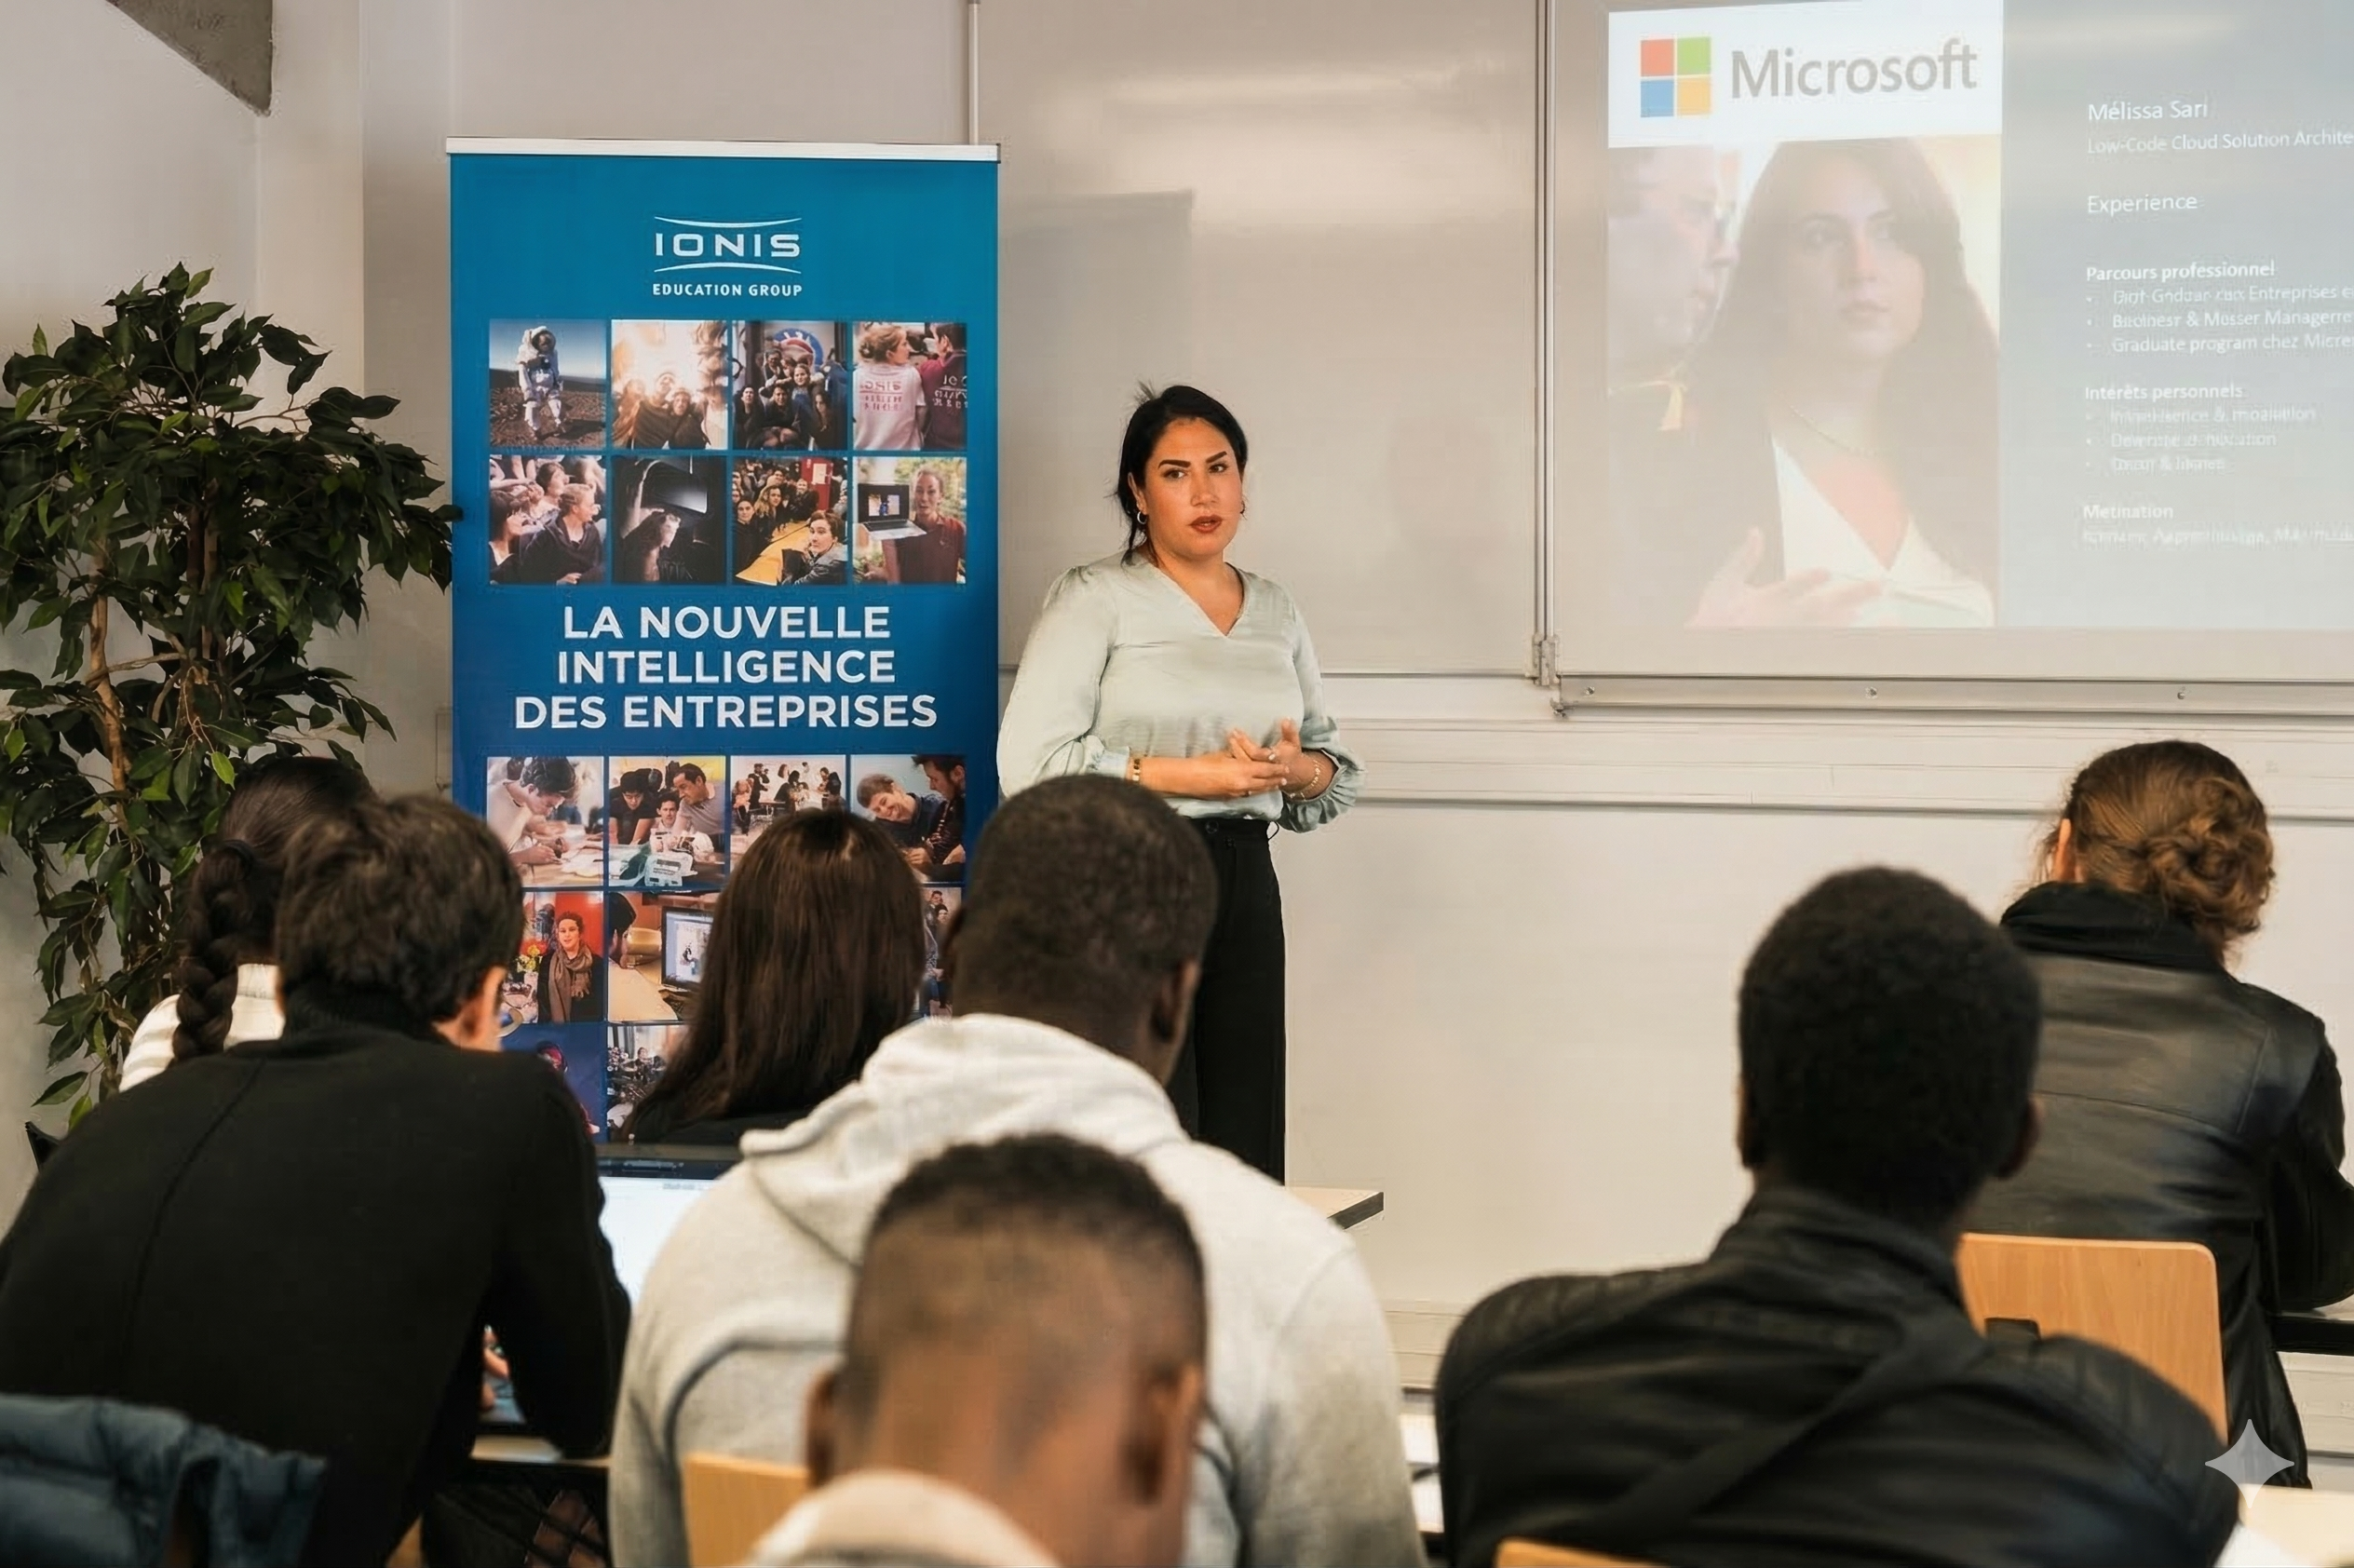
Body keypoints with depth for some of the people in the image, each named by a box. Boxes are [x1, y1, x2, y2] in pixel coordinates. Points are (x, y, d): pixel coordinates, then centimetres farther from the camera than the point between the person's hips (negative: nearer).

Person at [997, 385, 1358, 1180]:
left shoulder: (1276, 612, 16)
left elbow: (1337, 764, 20)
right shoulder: (1093, 598, -2)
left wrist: (1298, 769, -4)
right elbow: (1030, 761, -13)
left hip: (1244, 884, 6)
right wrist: (1190, 774, -16)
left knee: (1245, 1156, 4)